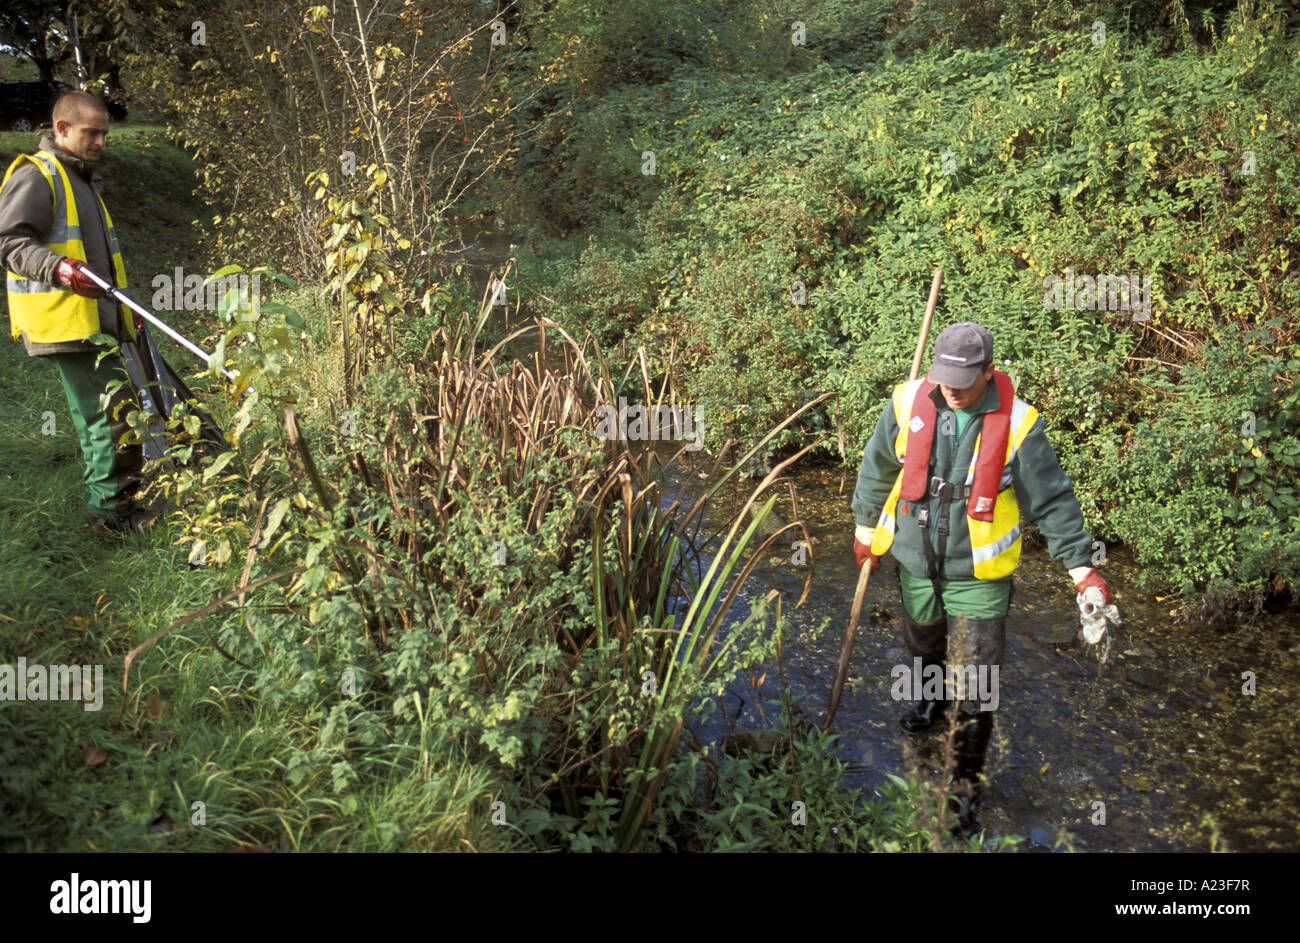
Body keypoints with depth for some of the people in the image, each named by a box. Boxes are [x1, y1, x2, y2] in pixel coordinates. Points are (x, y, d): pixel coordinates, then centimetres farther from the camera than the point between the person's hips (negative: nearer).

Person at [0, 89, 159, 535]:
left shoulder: (81, 180, 25)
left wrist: (125, 305, 28)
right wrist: (59, 268, -30)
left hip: (98, 321, 10)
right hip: (64, 322, -10)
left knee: (120, 407, 11)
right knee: (106, 413, -11)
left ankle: (122, 501, 20)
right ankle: (109, 509, -3)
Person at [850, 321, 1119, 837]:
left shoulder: (1017, 423, -18)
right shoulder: (908, 402, -11)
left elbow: (1052, 500, -9)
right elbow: (877, 467, 5)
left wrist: (1083, 569, -10)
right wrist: (866, 528, 15)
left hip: (979, 575, -3)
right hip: (916, 563, 3)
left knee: (973, 692, -1)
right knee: (924, 646, 28)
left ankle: (965, 791, 18)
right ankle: (933, 696, 63)